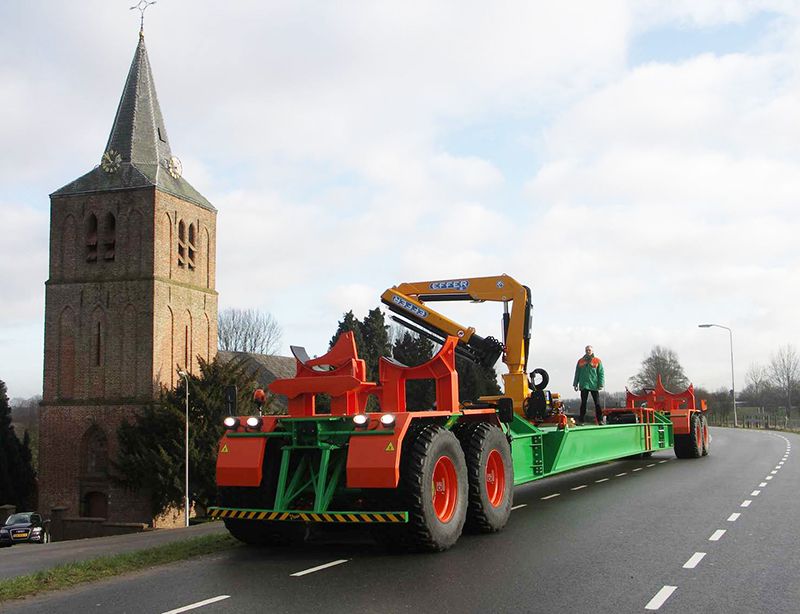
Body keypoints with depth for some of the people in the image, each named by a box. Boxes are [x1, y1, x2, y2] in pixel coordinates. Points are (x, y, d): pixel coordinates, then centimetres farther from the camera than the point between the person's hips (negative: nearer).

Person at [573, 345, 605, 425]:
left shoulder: (597, 361, 3)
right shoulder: (581, 361, 10)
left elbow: (601, 373, 0)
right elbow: (577, 373, 14)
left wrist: (601, 384, -8)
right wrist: (575, 384, 8)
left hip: (594, 385, -2)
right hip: (584, 385, 2)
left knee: (597, 403, 0)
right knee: (583, 403, 4)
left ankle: (600, 420, 4)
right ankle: (581, 420, 6)